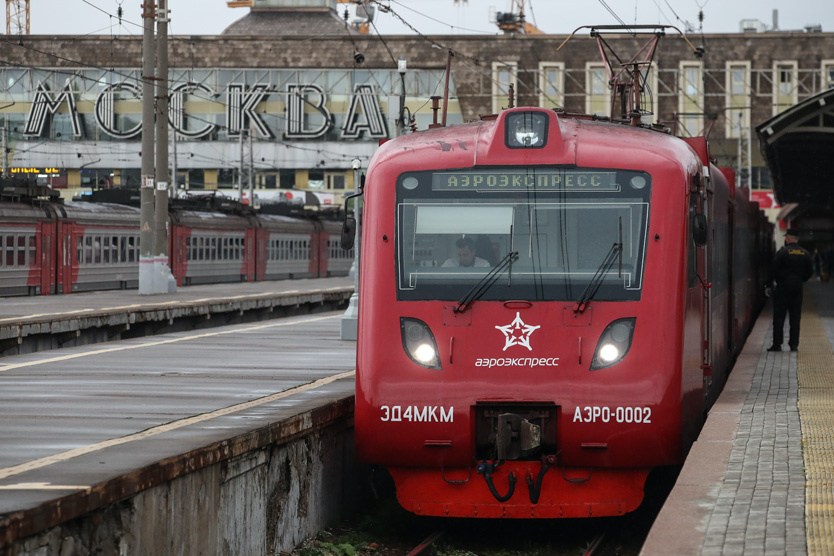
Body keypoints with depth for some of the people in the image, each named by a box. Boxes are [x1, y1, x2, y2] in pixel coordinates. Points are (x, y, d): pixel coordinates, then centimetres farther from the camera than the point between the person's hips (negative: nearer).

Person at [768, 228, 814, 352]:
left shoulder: (782, 252, -10)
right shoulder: (805, 253, 5)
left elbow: (773, 270, -12)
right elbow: (810, 271, 8)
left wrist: (778, 280, 5)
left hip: (783, 287, -4)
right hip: (798, 288, 4)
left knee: (779, 317, 0)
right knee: (795, 317, 8)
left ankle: (777, 344, -2)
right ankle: (794, 344, 7)